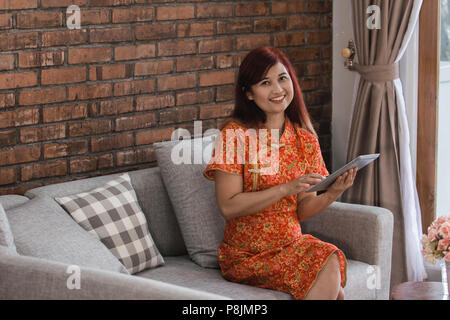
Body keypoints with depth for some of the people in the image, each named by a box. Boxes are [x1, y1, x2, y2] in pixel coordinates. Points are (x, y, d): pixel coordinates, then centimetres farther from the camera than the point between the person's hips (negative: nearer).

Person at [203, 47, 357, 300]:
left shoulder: (305, 139, 6)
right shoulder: (235, 134, -8)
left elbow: (302, 211, 7)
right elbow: (229, 207, -15)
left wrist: (333, 193, -12)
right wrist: (287, 188, -21)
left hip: (292, 244, 5)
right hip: (247, 255, -4)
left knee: (331, 258, -27)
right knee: (327, 271, -27)